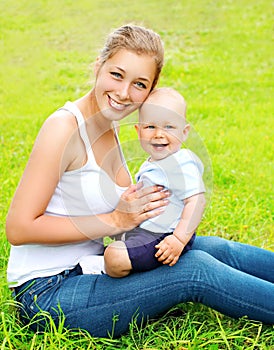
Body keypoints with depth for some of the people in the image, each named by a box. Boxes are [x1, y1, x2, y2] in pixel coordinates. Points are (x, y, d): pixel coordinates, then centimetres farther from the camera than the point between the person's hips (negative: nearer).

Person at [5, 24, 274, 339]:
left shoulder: (107, 126, 5)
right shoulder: (65, 127, -20)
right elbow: (19, 228, -22)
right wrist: (115, 221, -21)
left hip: (87, 266, 8)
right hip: (47, 295, -8)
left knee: (216, 248, -2)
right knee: (196, 269, -17)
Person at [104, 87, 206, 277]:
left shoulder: (182, 163, -20)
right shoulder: (152, 164, 11)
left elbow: (197, 201, -28)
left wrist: (179, 239, -34)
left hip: (162, 238, -11)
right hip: (142, 230, 11)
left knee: (115, 256, -27)